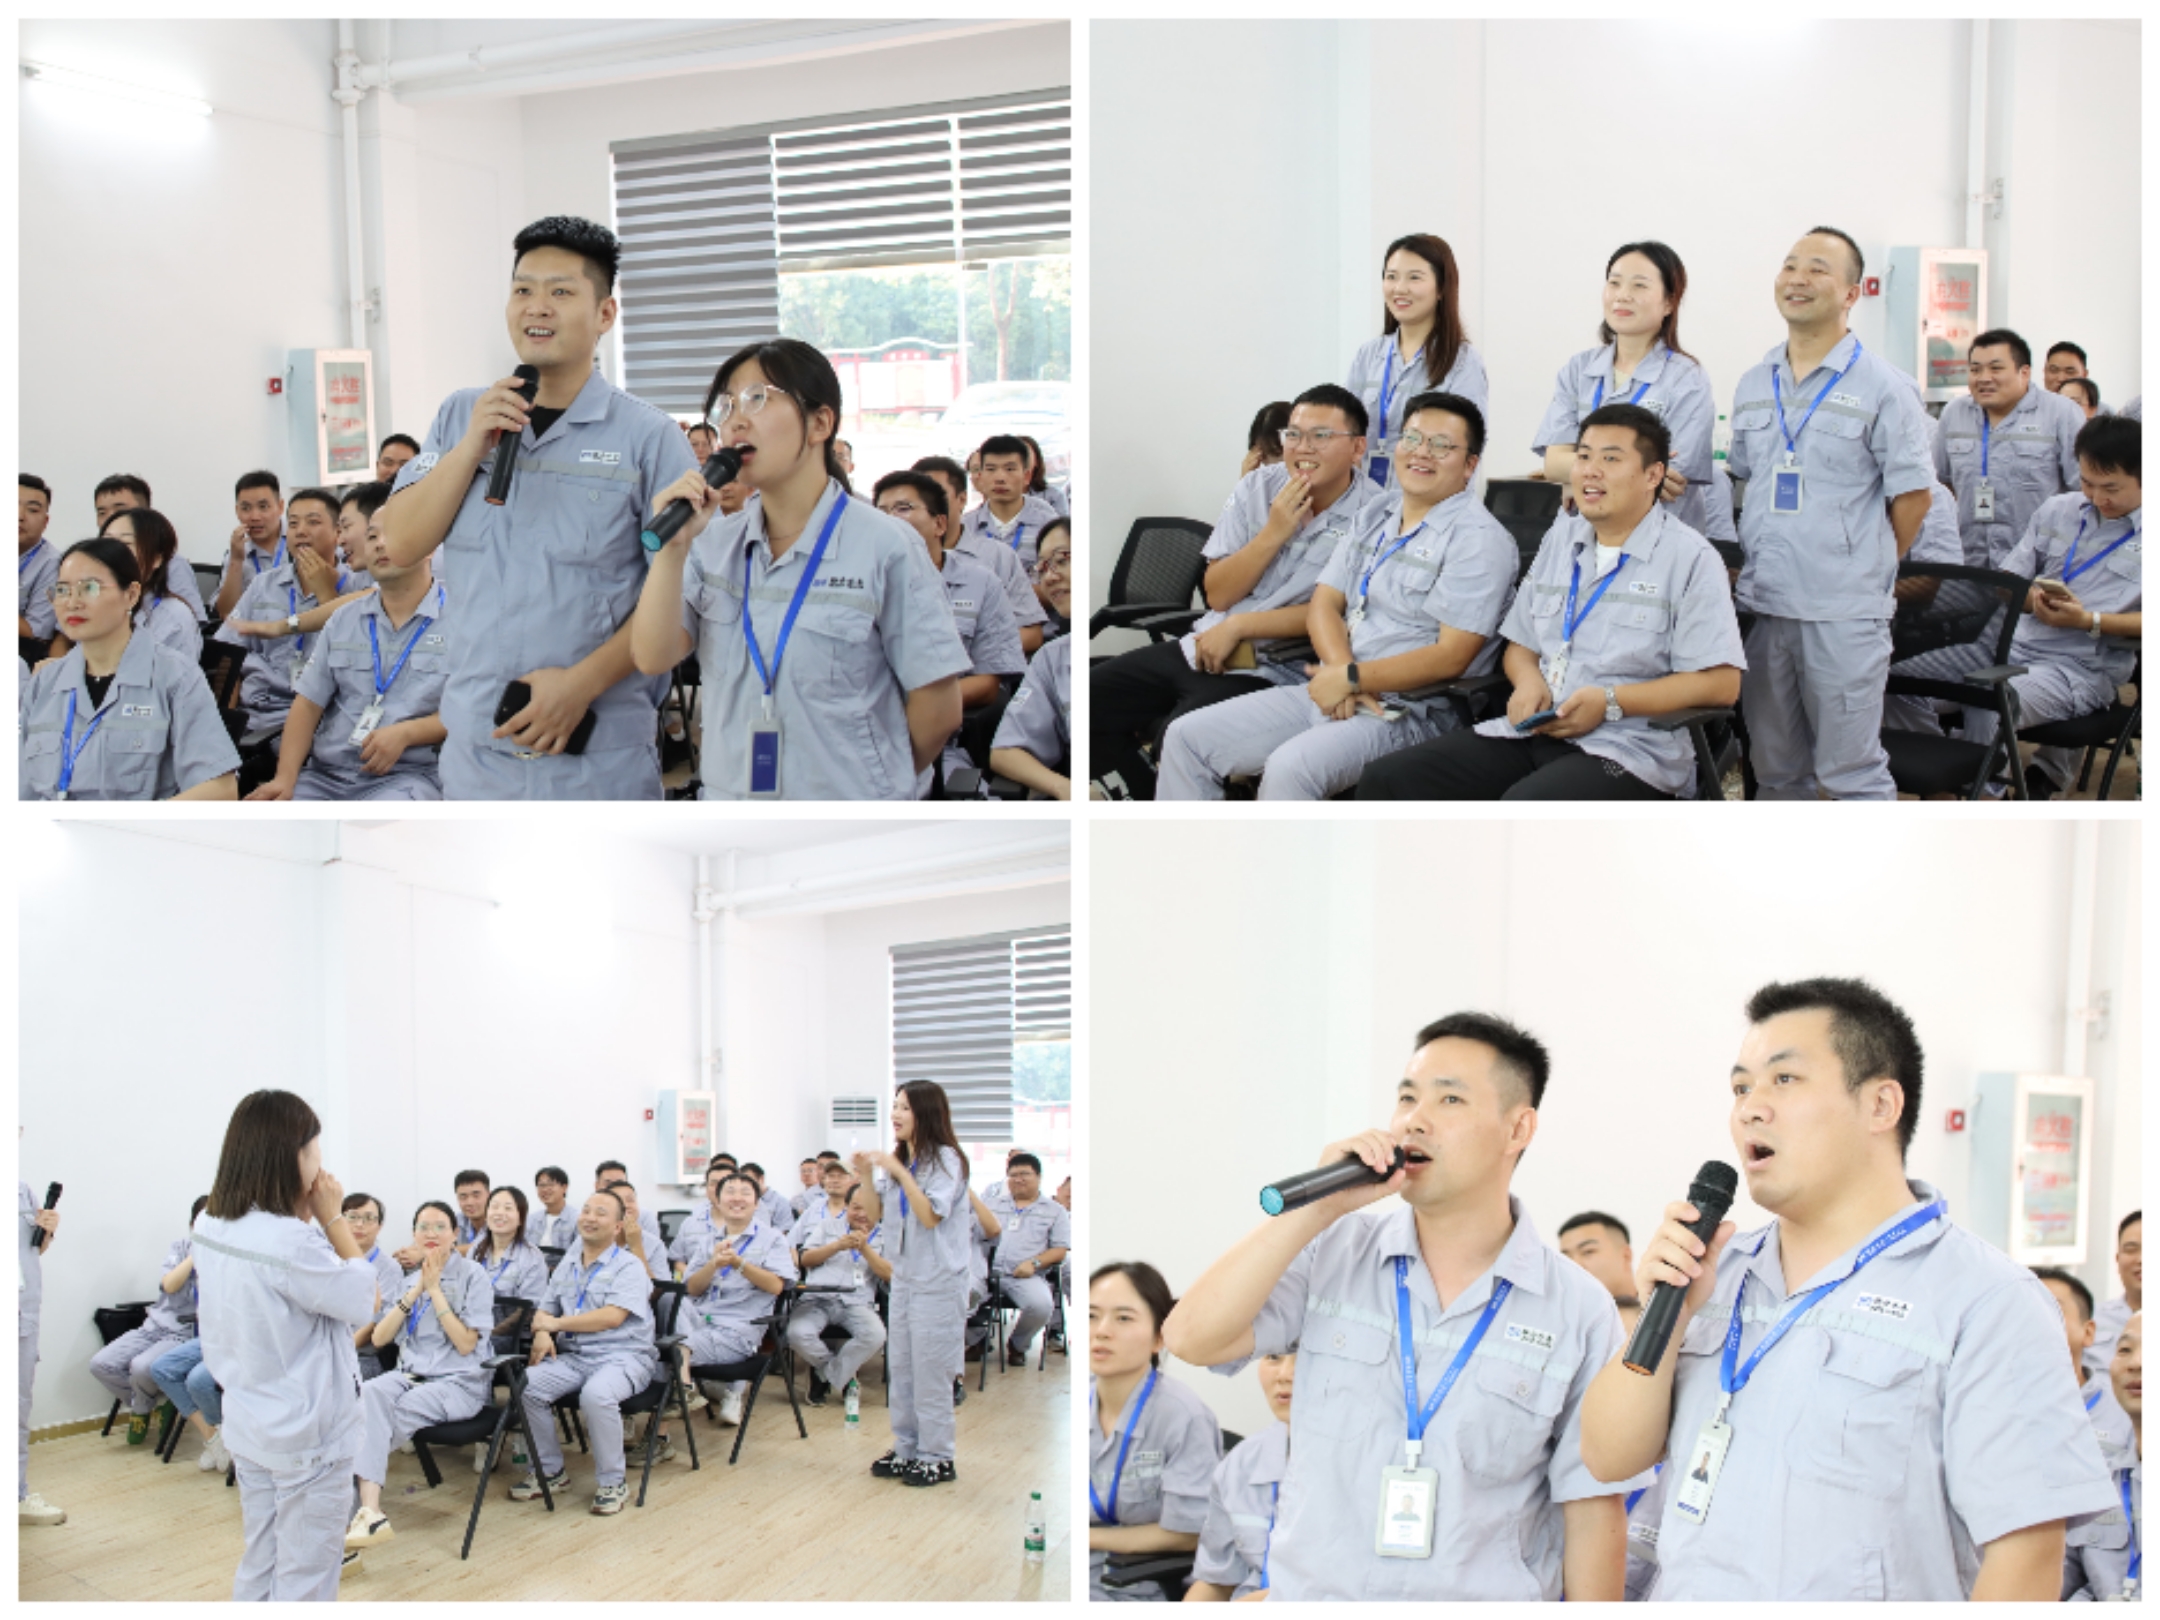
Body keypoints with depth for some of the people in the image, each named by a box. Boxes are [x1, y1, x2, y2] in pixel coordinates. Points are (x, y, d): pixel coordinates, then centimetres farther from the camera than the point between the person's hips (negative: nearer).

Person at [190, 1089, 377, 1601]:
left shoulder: (211, 1226, 0)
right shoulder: (289, 1241, -28)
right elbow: (364, 1300, -14)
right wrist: (332, 1216, -13)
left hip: (249, 1425, 8)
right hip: (307, 1434, -8)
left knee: (258, 1569, 18)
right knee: (305, 1579, 4)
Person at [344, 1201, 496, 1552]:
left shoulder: (472, 1275, -1)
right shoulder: (411, 1278, 17)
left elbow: (466, 1344, -10)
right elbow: (379, 1338, 7)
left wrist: (435, 1291, -10)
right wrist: (415, 1292, -3)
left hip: (458, 1383, -5)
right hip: (410, 1375, 5)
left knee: (371, 1418, -28)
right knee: (369, 1394, -31)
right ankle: (370, 1513, -40)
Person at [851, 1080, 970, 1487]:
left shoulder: (945, 1159, -11)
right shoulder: (897, 1160, 9)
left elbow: (931, 1216, -21)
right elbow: (875, 1215, 9)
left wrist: (900, 1173, -25)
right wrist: (866, 1177, -6)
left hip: (937, 1281, -8)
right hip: (904, 1277, 8)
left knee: (930, 1371, -3)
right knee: (899, 1369, 12)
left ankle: (937, 1458, 6)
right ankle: (906, 1450, 23)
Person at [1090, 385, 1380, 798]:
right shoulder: (1258, 488, 6)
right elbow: (1217, 593, 2)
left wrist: (1238, 626, -13)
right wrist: (1274, 532, -11)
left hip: (1272, 670, -6)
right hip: (1202, 647, 6)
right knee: (1088, 698, -3)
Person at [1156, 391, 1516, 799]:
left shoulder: (1479, 540, -7)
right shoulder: (1375, 516, 16)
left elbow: (1451, 656, -16)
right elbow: (1324, 604, 9)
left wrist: (1350, 678, -17)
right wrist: (1340, 671, -12)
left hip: (1407, 712, -8)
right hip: (1332, 691, 8)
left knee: (1291, 767, -34)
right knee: (1187, 737, -1)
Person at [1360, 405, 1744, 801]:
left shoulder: (1691, 558, -2)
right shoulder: (1561, 537, 19)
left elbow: (1720, 683, -9)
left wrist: (1610, 702, -16)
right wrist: (1528, 681, -1)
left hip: (1628, 749, -6)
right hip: (1535, 734, 6)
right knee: (1385, 781, -14)